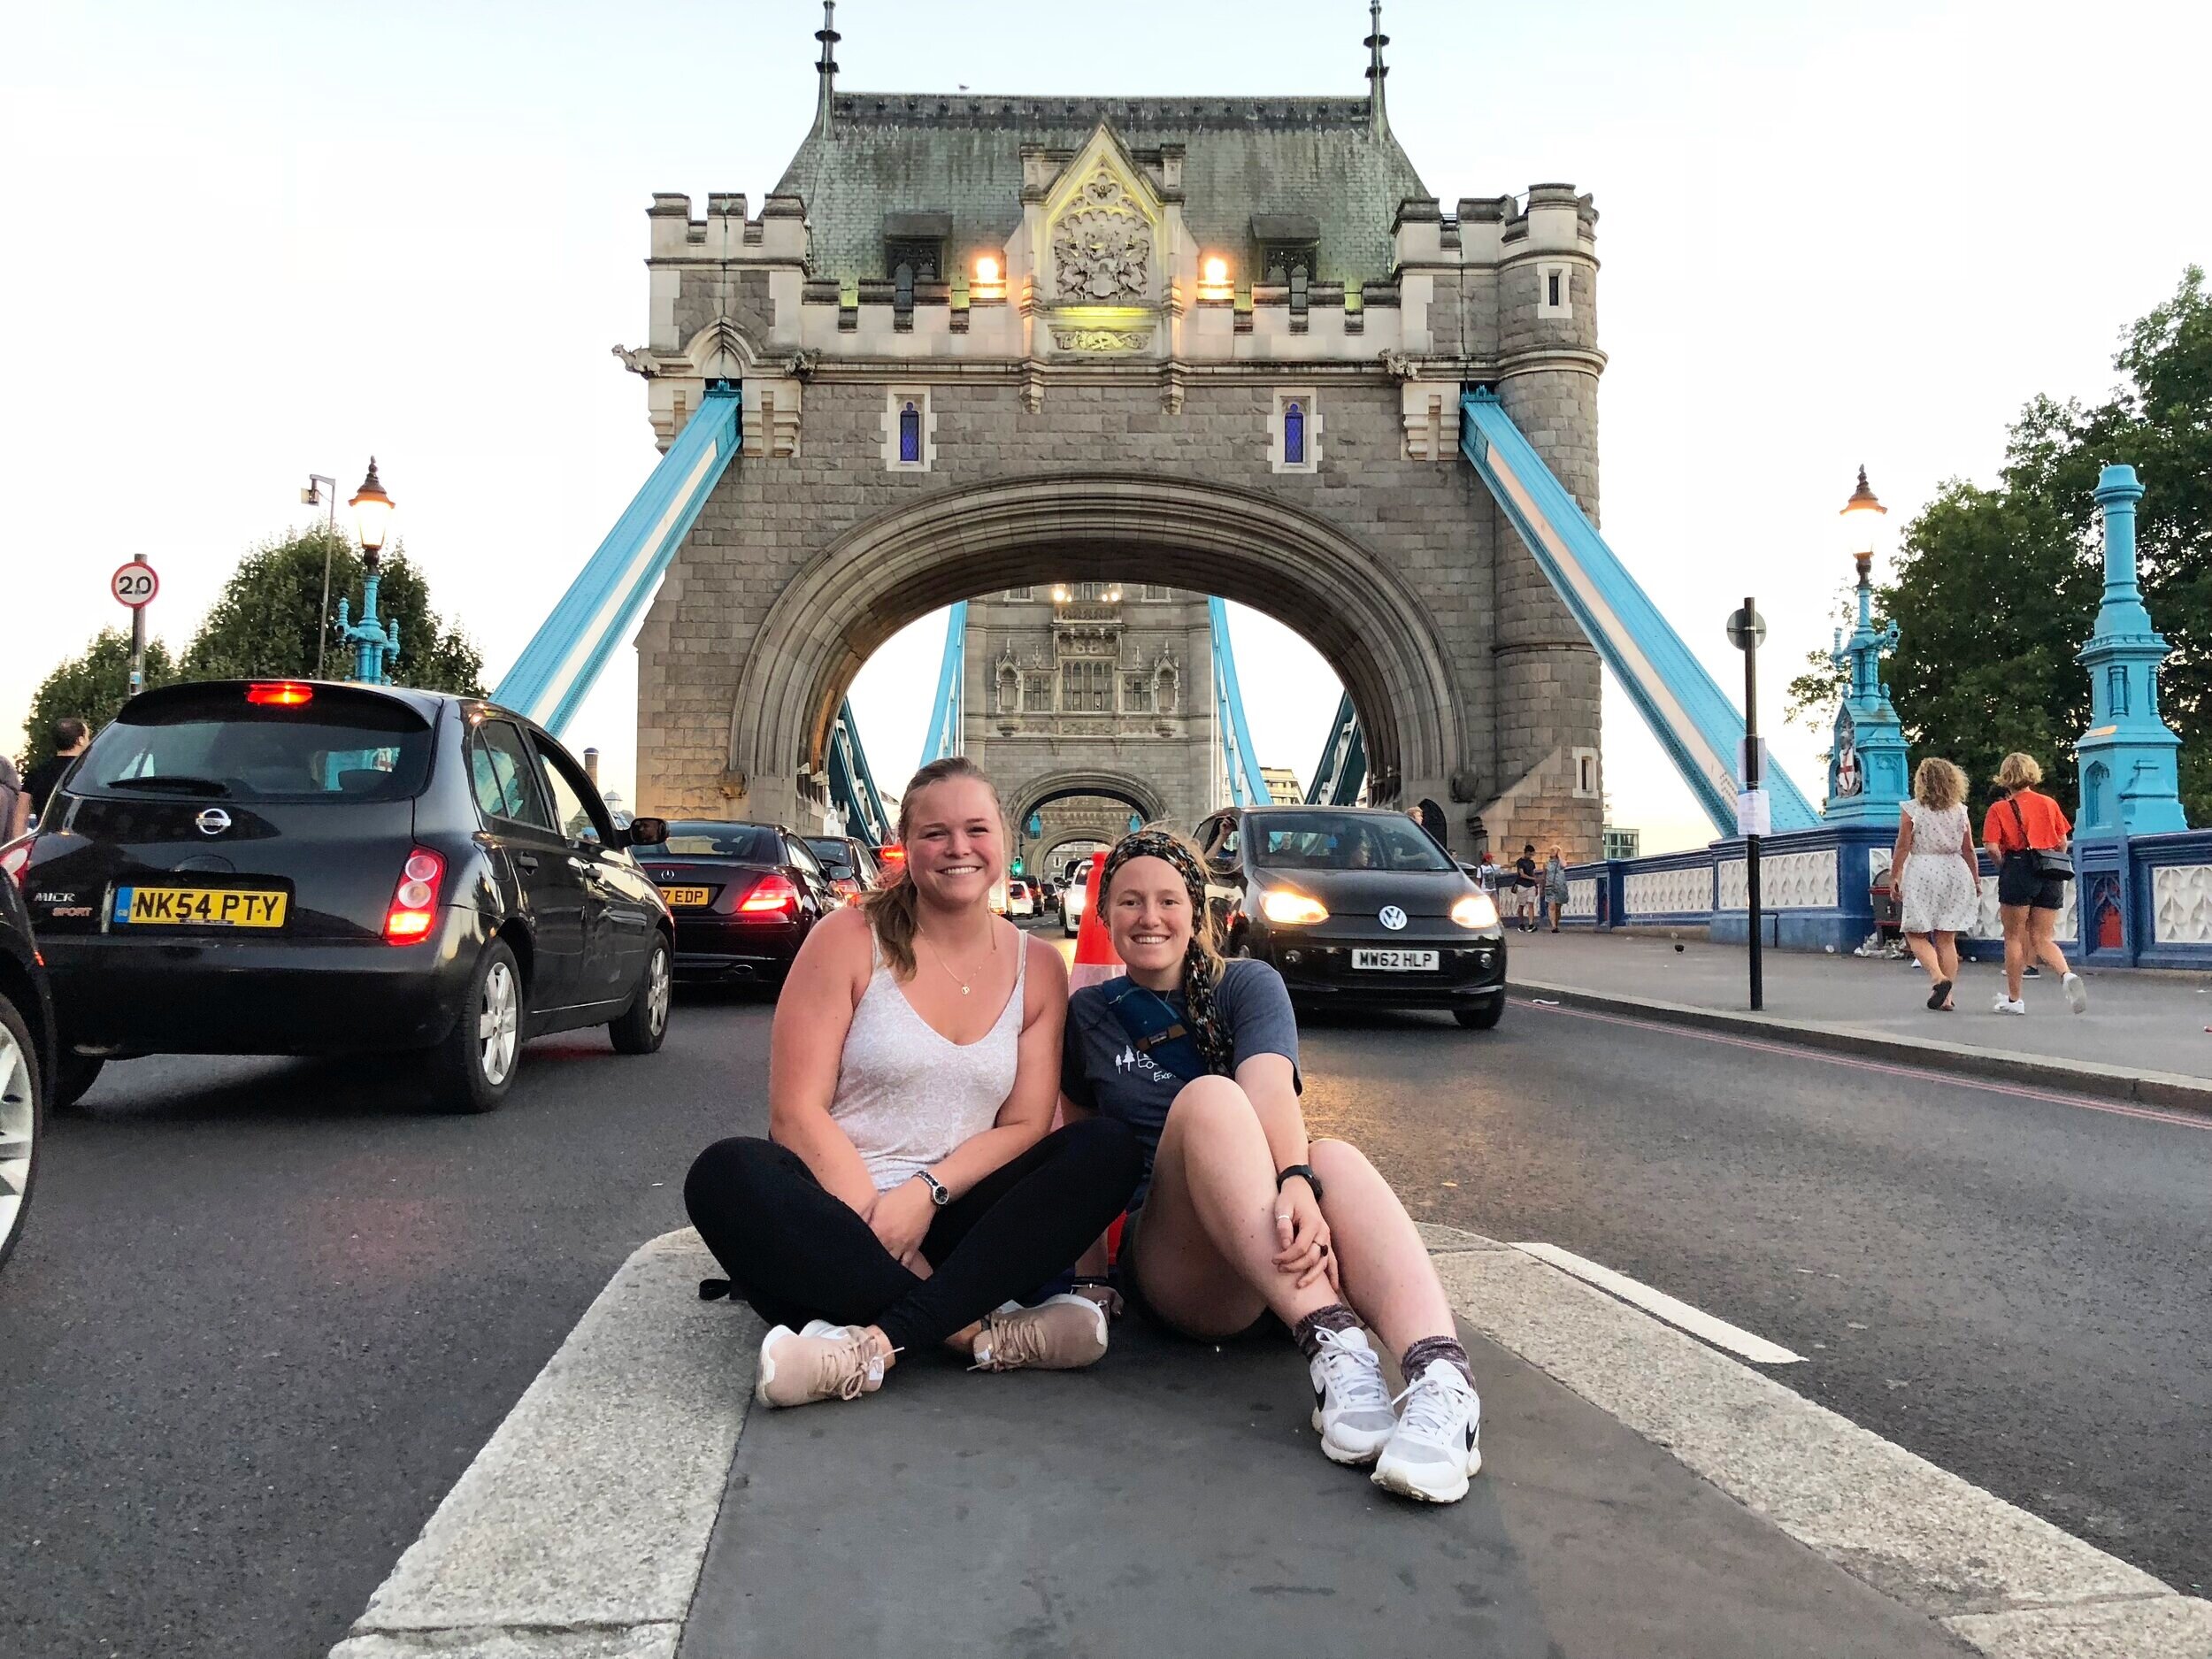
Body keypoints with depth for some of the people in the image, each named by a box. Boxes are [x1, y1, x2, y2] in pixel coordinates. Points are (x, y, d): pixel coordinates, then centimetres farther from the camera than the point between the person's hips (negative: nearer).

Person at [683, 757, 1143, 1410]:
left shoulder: (1038, 967, 6)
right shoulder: (848, 940, -2)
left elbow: (1024, 1126, 1)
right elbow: (797, 1110, -8)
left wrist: (927, 1192, -17)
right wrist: (877, 1221, -20)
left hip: (949, 1223, 3)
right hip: (840, 1212, -2)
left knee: (1107, 1149, -21)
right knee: (727, 1173, -33)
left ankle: (875, 1341, -32)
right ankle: (981, 1331, -32)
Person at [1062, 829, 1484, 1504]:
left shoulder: (1248, 985, 8)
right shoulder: (1087, 1016, 13)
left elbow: (1270, 1087, -14)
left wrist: (1299, 1182, -34)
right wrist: (1087, 1262, 7)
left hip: (1279, 1247, 1)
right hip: (1169, 1266, -1)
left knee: (1338, 1158, -33)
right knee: (1207, 1096, -30)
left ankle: (1442, 1380, -57)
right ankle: (1332, 1345, -48)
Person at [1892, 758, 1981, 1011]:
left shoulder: (1912, 809, -4)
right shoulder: (1960, 810, 6)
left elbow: (1902, 847, -6)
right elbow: (1968, 850, 7)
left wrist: (1894, 877, 0)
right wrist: (1976, 881, 16)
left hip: (1921, 872, -4)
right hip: (1955, 873, 4)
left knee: (1916, 934, 4)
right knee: (1947, 938, 7)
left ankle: (1938, 977, -19)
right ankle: (1946, 997, 6)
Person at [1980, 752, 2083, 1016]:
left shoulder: (1999, 809, -2)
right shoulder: (2049, 803, 9)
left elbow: (1992, 847, -11)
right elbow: (2062, 842, 9)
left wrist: (2004, 866, 6)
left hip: (2017, 871, -4)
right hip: (2050, 875, 4)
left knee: (2014, 937, 6)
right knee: (2042, 938, 8)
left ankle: (2013, 999, 10)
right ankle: (2067, 975, -21)